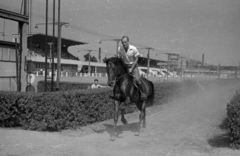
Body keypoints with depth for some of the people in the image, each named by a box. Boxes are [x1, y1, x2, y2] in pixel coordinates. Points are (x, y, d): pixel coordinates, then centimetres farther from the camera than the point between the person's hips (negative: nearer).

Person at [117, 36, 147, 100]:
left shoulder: (133, 48, -17)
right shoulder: (120, 49, -9)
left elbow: (136, 59, -9)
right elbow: (119, 59, 5)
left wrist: (131, 68, -14)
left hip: (133, 66, -3)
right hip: (124, 66, 3)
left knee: (137, 79, -21)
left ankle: (142, 92, 0)